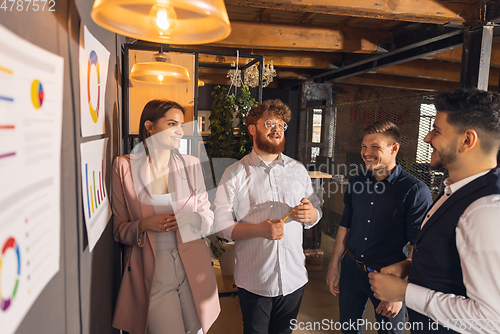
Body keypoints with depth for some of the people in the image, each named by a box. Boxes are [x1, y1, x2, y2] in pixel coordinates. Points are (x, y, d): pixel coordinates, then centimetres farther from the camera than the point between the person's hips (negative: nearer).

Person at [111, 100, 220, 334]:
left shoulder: (191, 165, 4)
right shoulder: (124, 167, -2)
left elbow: (208, 216, 7)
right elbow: (118, 228, 2)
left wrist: (190, 218, -15)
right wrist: (144, 225, -17)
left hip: (192, 266, 3)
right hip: (152, 272, -2)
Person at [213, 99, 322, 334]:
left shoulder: (298, 170, 4)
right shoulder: (235, 173, -7)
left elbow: (316, 213, 9)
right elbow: (221, 224, -10)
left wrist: (310, 214, -14)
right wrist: (260, 229, -25)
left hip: (294, 278, 3)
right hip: (253, 280, -3)